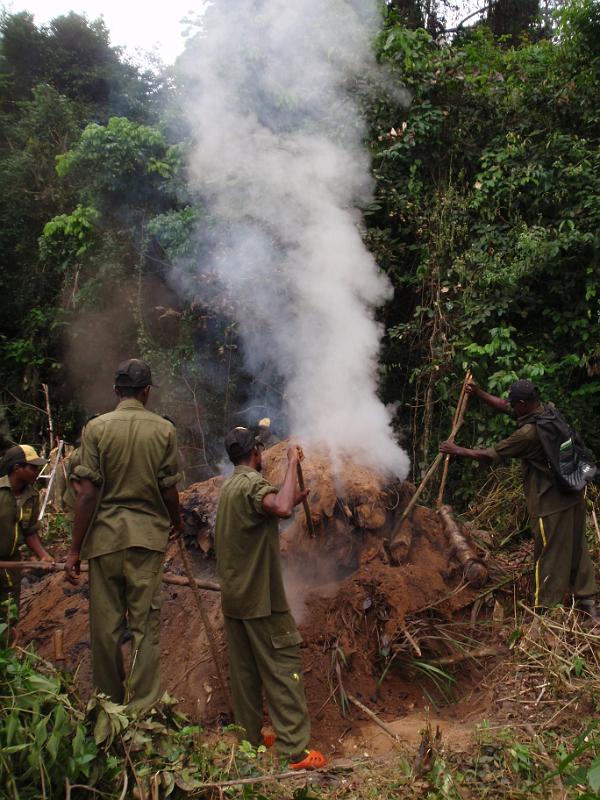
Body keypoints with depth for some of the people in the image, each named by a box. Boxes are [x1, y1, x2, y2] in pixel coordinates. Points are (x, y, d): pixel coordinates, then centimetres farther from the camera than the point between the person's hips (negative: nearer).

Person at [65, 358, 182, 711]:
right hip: (149, 535, 0)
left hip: (105, 535, 0)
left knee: (106, 623, 11)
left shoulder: (96, 427, -4)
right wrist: (176, 520, 22)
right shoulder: (164, 429, -2)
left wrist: (75, 548, -1)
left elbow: (88, 492, -7)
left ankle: (110, 702, 24)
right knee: (146, 623, 6)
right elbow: (169, 490, 1)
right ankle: (143, 706, 7)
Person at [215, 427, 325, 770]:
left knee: (245, 669, 14)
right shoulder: (253, 483, -16)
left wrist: (294, 501, 24)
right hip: (260, 598, -9)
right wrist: (292, 464, -26)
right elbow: (281, 508, -37)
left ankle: (251, 738, 22)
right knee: (284, 668, -4)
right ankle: (297, 750, -2)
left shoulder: (229, 486, 14)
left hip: (233, 596, 9)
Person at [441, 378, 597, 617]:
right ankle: (587, 600, 28)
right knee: (577, 548, 17)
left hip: (551, 502, -8)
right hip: (573, 492, 8)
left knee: (549, 555, 4)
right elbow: (503, 407, 16)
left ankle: (543, 610, 16)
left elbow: (489, 455, -14)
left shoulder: (529, 433, -24)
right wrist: (479, 393, 9)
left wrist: (457, 450, -2)